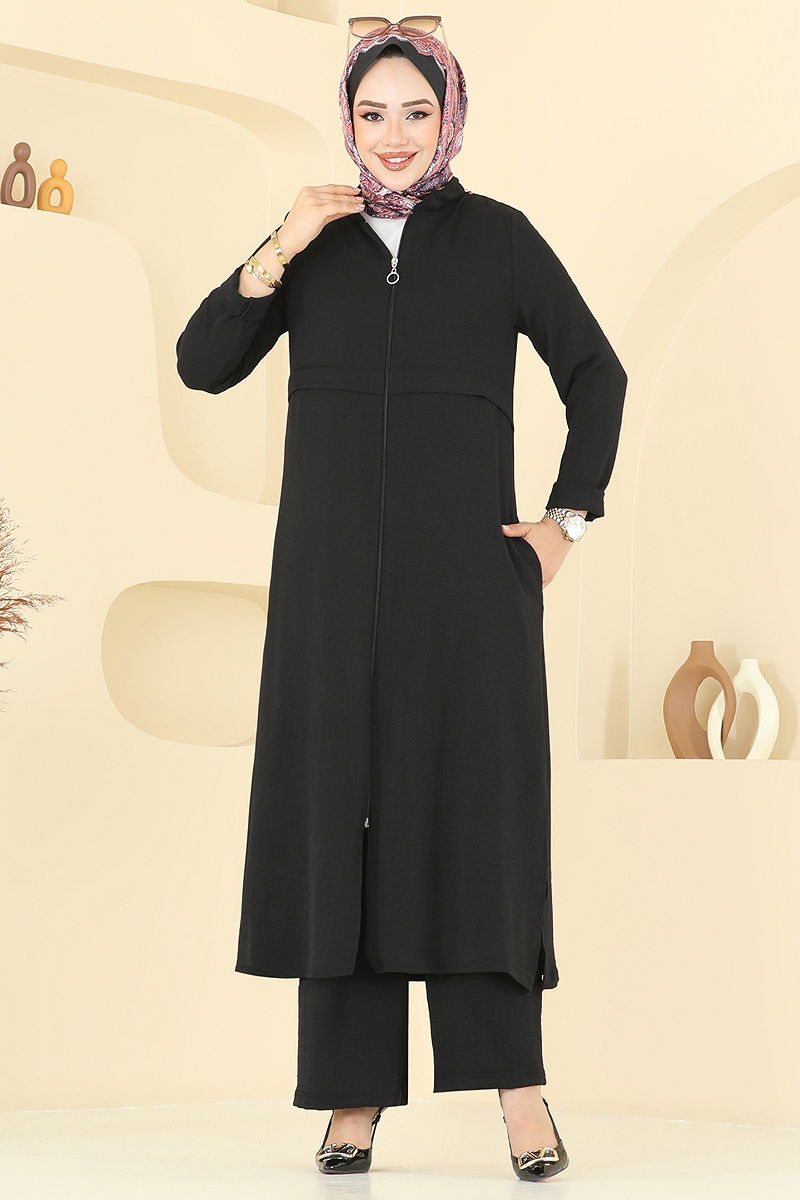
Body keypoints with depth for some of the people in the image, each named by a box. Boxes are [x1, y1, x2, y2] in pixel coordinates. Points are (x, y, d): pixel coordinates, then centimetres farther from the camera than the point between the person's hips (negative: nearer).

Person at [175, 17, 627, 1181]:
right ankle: (355, 1092, 2)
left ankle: (517, 1082, -2)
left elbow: (596, 373, 9)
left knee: (476, 811, -6)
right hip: (336, 571, 2)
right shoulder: (315, 242, 10)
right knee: (341, 811, -1)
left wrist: (568, 519, 1)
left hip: (466, 570, -2)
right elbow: (202, 366, 2)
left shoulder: (498, 236, 4)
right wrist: (281, 249, -9)